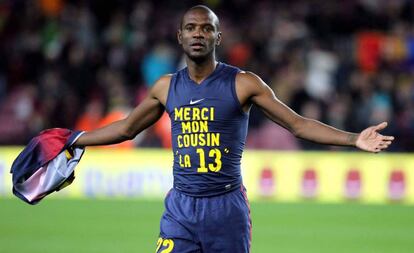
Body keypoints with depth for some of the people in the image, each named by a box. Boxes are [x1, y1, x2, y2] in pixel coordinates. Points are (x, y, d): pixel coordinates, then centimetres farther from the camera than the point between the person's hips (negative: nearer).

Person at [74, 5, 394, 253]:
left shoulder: (244, 83, -4)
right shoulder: (166, 87, 7)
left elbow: (298, 124, -4)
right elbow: (126, 128, 20)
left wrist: (353, 139, -15)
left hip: (226, 207, -2)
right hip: (180, 207, 3)